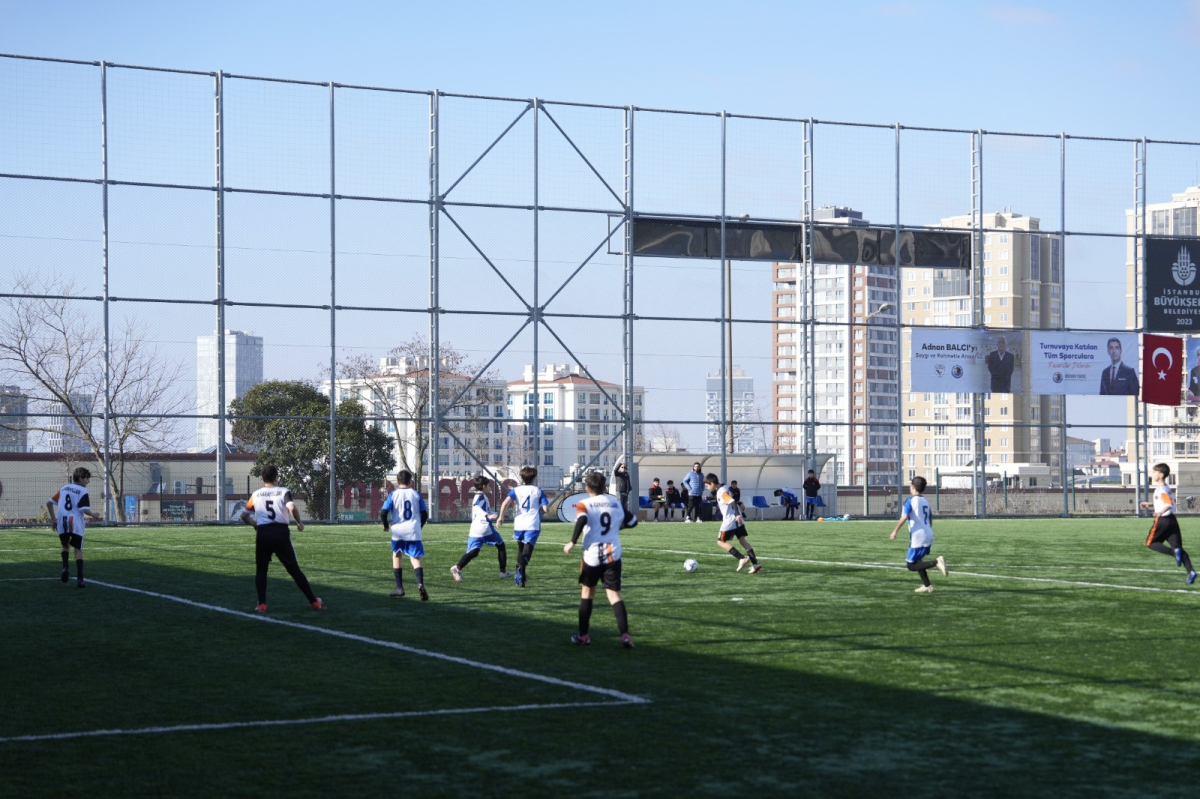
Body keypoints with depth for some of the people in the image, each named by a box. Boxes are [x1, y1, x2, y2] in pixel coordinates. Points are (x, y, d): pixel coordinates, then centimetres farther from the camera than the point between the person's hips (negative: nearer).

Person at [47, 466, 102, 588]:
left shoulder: (63, 488, 14)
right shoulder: (82, 491, -5)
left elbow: (49, 503, 13)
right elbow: (85, 510, -16)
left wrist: (53, 519, 19)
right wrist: (94, 515, 4)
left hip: (62, 523, 4)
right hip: (76, 523, -4)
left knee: (65, 546, 25)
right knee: (78, 550, 3)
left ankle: (65, 567, -1)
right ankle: (79, 579, -4)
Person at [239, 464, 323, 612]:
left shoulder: (256, 495, 10)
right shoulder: (283, 492, 3)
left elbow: (244, 515, 12)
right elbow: (291, 508, -15)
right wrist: (299, 522, 1)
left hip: (263, 534, 1)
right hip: (281, 532, -1)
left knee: (261, 570, 17)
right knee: (294, 569, 8)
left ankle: (261, 604, 6)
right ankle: (314, 602, 11)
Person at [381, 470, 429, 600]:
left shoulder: (393, 495, 0)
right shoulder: (416, 494, 5)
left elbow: (383, 512, -8)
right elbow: (425, 514, 6)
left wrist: (386, 525, 10)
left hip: (398, 531, 0)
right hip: (414, 531, 0)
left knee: (396, 555, 20)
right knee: (415, 558, 0)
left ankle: (399, 587, 19)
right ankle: (420, 584, -27)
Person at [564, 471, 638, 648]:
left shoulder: (584, 504, -2)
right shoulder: (616, 502, 10)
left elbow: (582, 520, -22)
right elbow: (631, 522, 19)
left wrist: (572, 542, -18)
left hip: (592, 555, -2)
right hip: (613, 555, 2)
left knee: (587, 591, 18)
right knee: (614, 594, 1)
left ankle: (583, 635, 21)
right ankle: (625, 634, -18)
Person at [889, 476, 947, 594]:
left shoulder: (910, 500, -7)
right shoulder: (925, 501, 15)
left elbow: (904, 517, -20)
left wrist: (895, 531, -16)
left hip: (917, 537, -8)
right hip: (928, 536, 8)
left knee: (911, 565, -4)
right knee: (917, 560, 24)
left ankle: (936, 563, -21)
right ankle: (927, 585, 20)